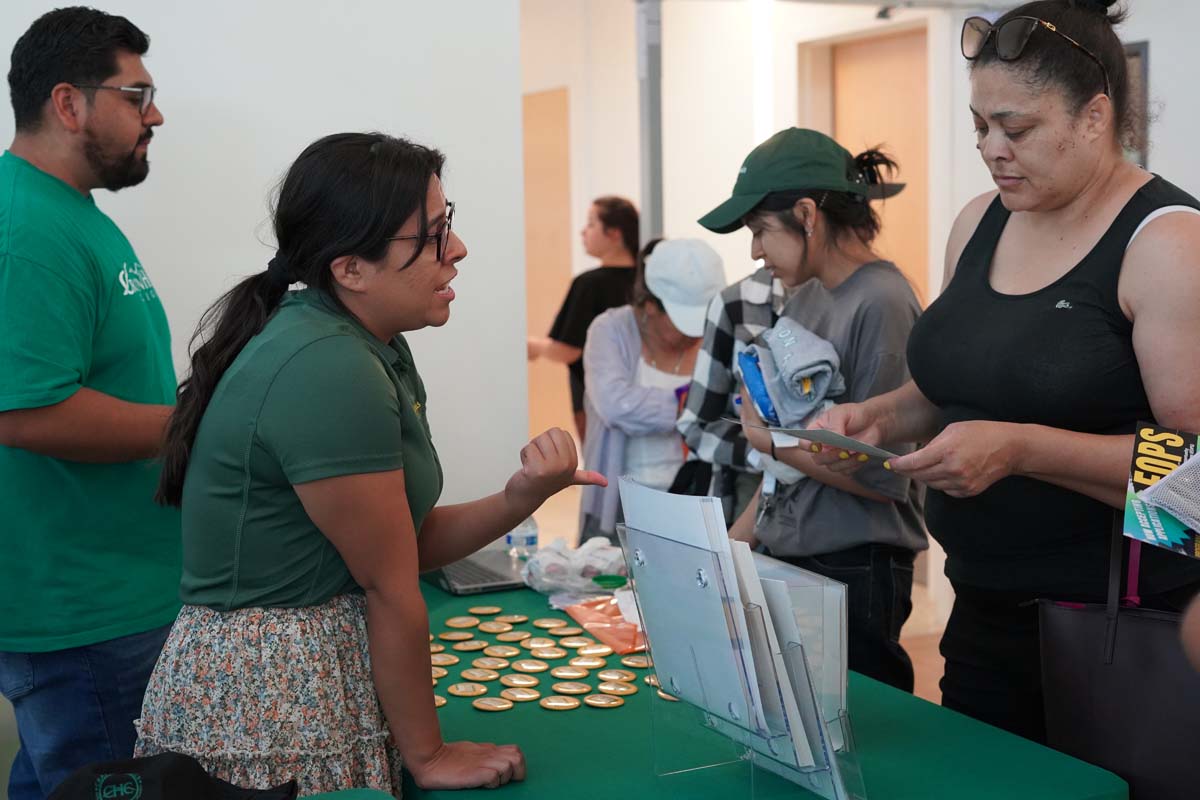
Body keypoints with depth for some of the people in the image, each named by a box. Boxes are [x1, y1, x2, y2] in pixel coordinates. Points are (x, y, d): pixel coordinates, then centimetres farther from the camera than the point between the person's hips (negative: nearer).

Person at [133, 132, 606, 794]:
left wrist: (518, 499, -12)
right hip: (267, 710, -9)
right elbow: (391, 589, -18)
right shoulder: (327, 371, -24)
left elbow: (410, 540, 4)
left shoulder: (372, 349, 4)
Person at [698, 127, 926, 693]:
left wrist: (771, 441, -9)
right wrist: (736, 541, 14)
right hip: (783, 560, 8)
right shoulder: (804, 298, 10)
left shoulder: (881, 302, -15)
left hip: (854, 575, -8)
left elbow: (883, 476, -17)